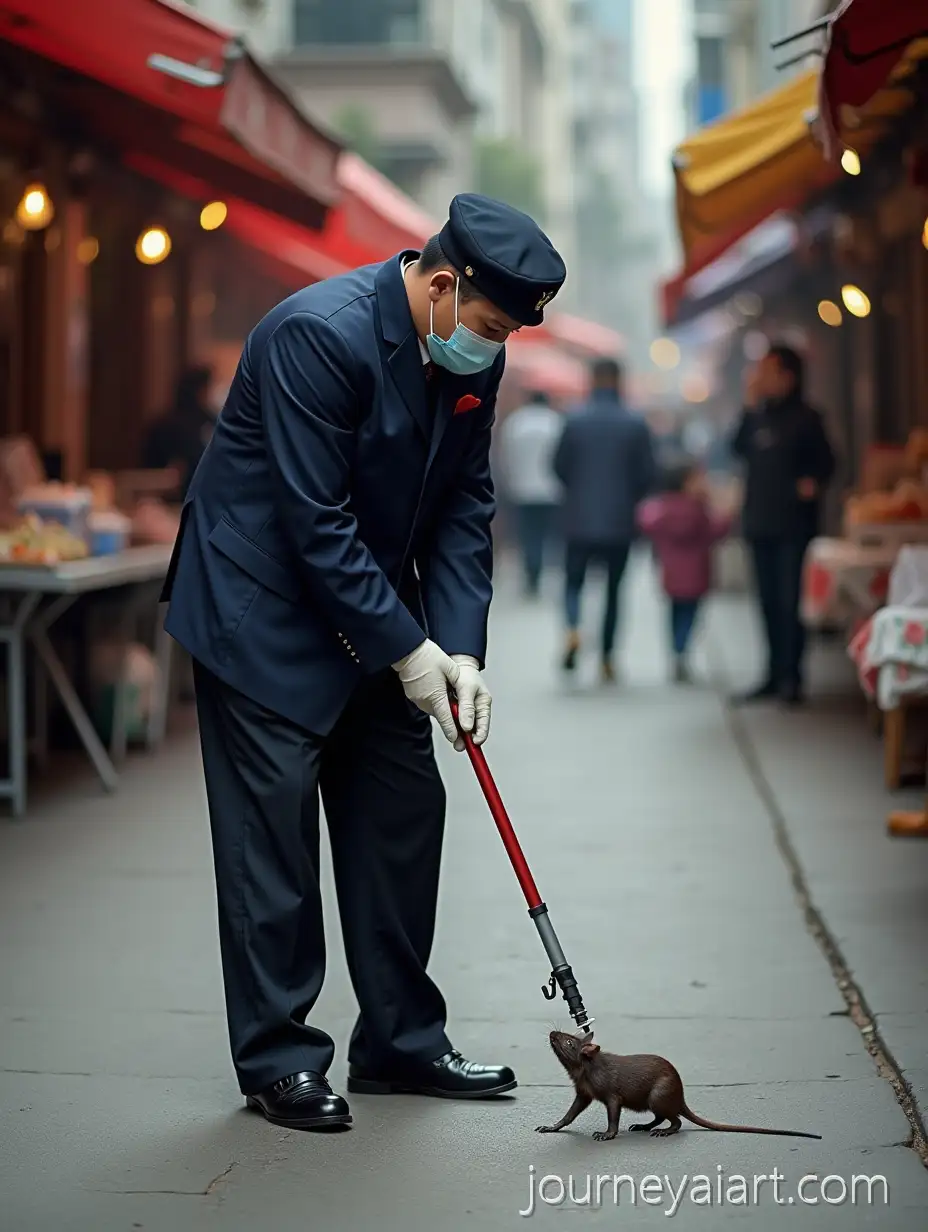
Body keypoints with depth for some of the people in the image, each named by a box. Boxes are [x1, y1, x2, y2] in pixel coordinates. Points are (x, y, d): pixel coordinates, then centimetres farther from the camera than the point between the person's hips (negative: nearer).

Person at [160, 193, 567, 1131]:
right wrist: (408, 649, -21)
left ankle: (400, 1042, 19)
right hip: (264, 609, -8)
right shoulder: (319, 333, -26)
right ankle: (277, 1060, 6)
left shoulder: (473, 357, -2)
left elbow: (465, 503, 3)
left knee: (403, 814, 8)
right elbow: (316, 523, -26)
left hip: (374, 614, 8)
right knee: (272, 832, -5)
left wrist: (460, 645, -8)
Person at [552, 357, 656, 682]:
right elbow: (647, 473, -2)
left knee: (574, 580, 12)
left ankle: (573, 629, -17)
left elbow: (560, 466, 0)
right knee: (613, 586, 11)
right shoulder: (635, 425, -4)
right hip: (620, 521, 0)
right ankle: (606, 657, 12)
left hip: (580, 517, 0)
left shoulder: (575, 420, -5)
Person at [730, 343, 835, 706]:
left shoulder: (805, 418, -4)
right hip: (760, 522, 6)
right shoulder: (759, 415, 11)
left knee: (789, 601, -7)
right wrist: (750, 406, -4)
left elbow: (825, 462, -6)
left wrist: (813, 483, -24)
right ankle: (774, 675, 17)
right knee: (768, 601, 10)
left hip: (793, 523, -6)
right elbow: (739, 448, -1)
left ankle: (791, 677, -5)